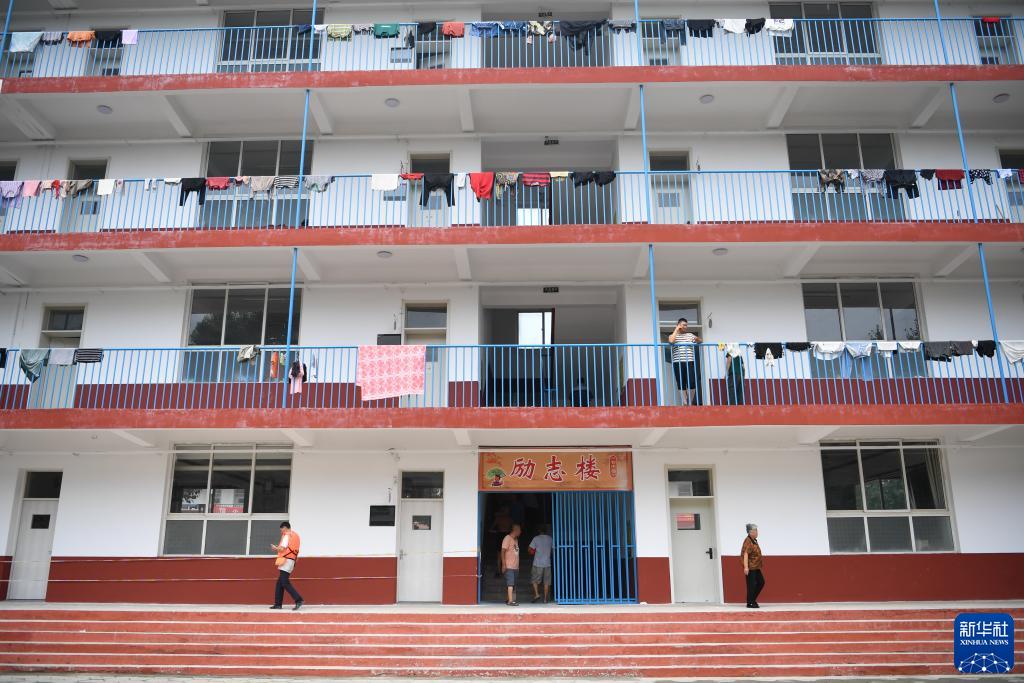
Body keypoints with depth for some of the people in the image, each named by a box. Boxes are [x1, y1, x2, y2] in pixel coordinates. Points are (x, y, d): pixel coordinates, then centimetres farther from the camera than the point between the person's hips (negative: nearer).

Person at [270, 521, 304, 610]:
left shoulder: (287, 535, -6)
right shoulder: (295, 536, 20)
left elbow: (282, 549, -14)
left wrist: (275, 547, 4)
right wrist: (278, 548, 17)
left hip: (286, 561, -9)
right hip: (291, 560, 9)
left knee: (285, 583, -12)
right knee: (280, 583, 12)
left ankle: (298, 600, -20)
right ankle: (278, 604, 11)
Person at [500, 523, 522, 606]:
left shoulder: (516, 539, 18)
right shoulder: (507, 538, -9)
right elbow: (503, 551, -14)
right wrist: (504, 564, -19)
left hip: (515, 567, 9)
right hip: (509, 566, -9)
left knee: (513, 584, 10)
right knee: (510, 583, -12)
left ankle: (509, 600, 17)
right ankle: (510, 601, -15)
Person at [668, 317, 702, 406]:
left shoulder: (690, 335, 16)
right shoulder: (673, 335, 7)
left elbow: (700, 340, 11)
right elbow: (671, 341, -15)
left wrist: (697, 339, -13)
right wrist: (676, 329, -6)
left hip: (690, 362, 2)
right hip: (678, 363, -2)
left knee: (692, 383, -8)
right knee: (681, 384, -1)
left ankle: (690, 402, 7)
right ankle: (684, 403, 3)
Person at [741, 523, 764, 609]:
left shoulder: (754, 541, 13)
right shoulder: (748, 541, -16)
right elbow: (745, 554, -23)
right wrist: (746, 567, -28)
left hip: (756, 567, 10)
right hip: (750, 567, -10)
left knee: (761, 582, 11)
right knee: (751, 584, -4)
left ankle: (752, 599, 21)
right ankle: (750, 603, 5)